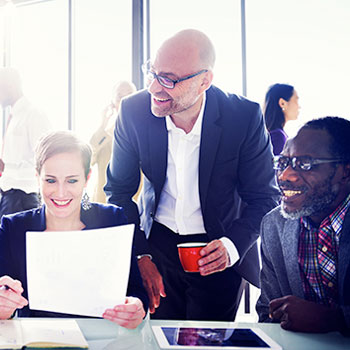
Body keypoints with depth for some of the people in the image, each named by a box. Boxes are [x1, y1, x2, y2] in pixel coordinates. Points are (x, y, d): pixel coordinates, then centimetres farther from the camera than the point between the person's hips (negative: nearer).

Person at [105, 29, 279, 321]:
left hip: (219, 254, -1)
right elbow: (119, 190, -4)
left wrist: (232, 245, -26)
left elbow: (264, 198, -10)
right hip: (158, 243, 2)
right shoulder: (133, 111, -14)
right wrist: (139, 255, -13)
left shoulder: (245, 117, -20)